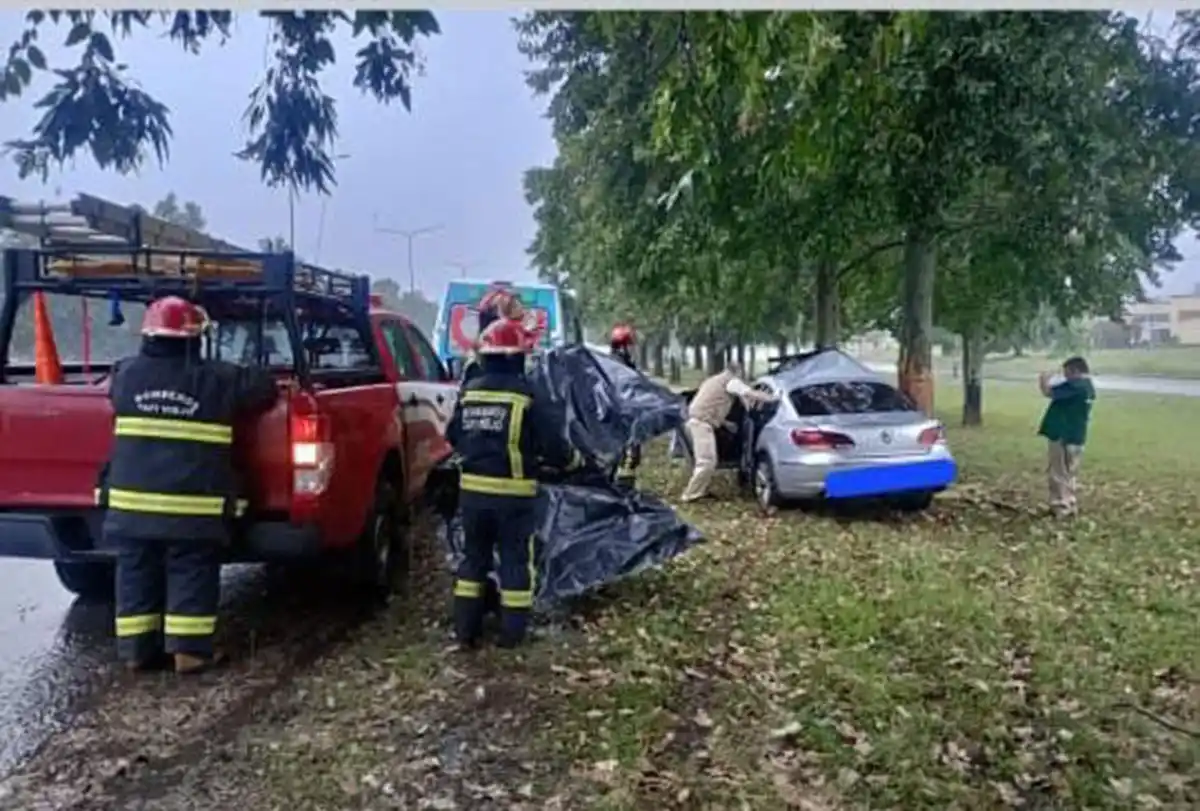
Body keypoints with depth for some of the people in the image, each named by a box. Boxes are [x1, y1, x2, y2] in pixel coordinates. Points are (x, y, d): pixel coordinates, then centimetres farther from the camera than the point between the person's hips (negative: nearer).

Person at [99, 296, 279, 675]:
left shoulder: (126, 374, 5)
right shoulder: (218, 379, -5)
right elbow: (265, 388, 6)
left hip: (132, 499, 4)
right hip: (195, 505, -3)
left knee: (136, 575, 13)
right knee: (191, 576, 5)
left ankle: (137, 649, 20)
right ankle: (190, 650, 7)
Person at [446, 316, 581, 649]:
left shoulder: (469, 393, 2)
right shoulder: (526, 397, -13)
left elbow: (453, 437, 15)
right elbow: (553, 443, -9)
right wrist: (572, 459, 12)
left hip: (472, 489, 4)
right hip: (513, 493, -4)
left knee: (474, 556, 16)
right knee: (515, 560, 8)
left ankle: (465, 630, 21)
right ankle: (512, 634, 14)